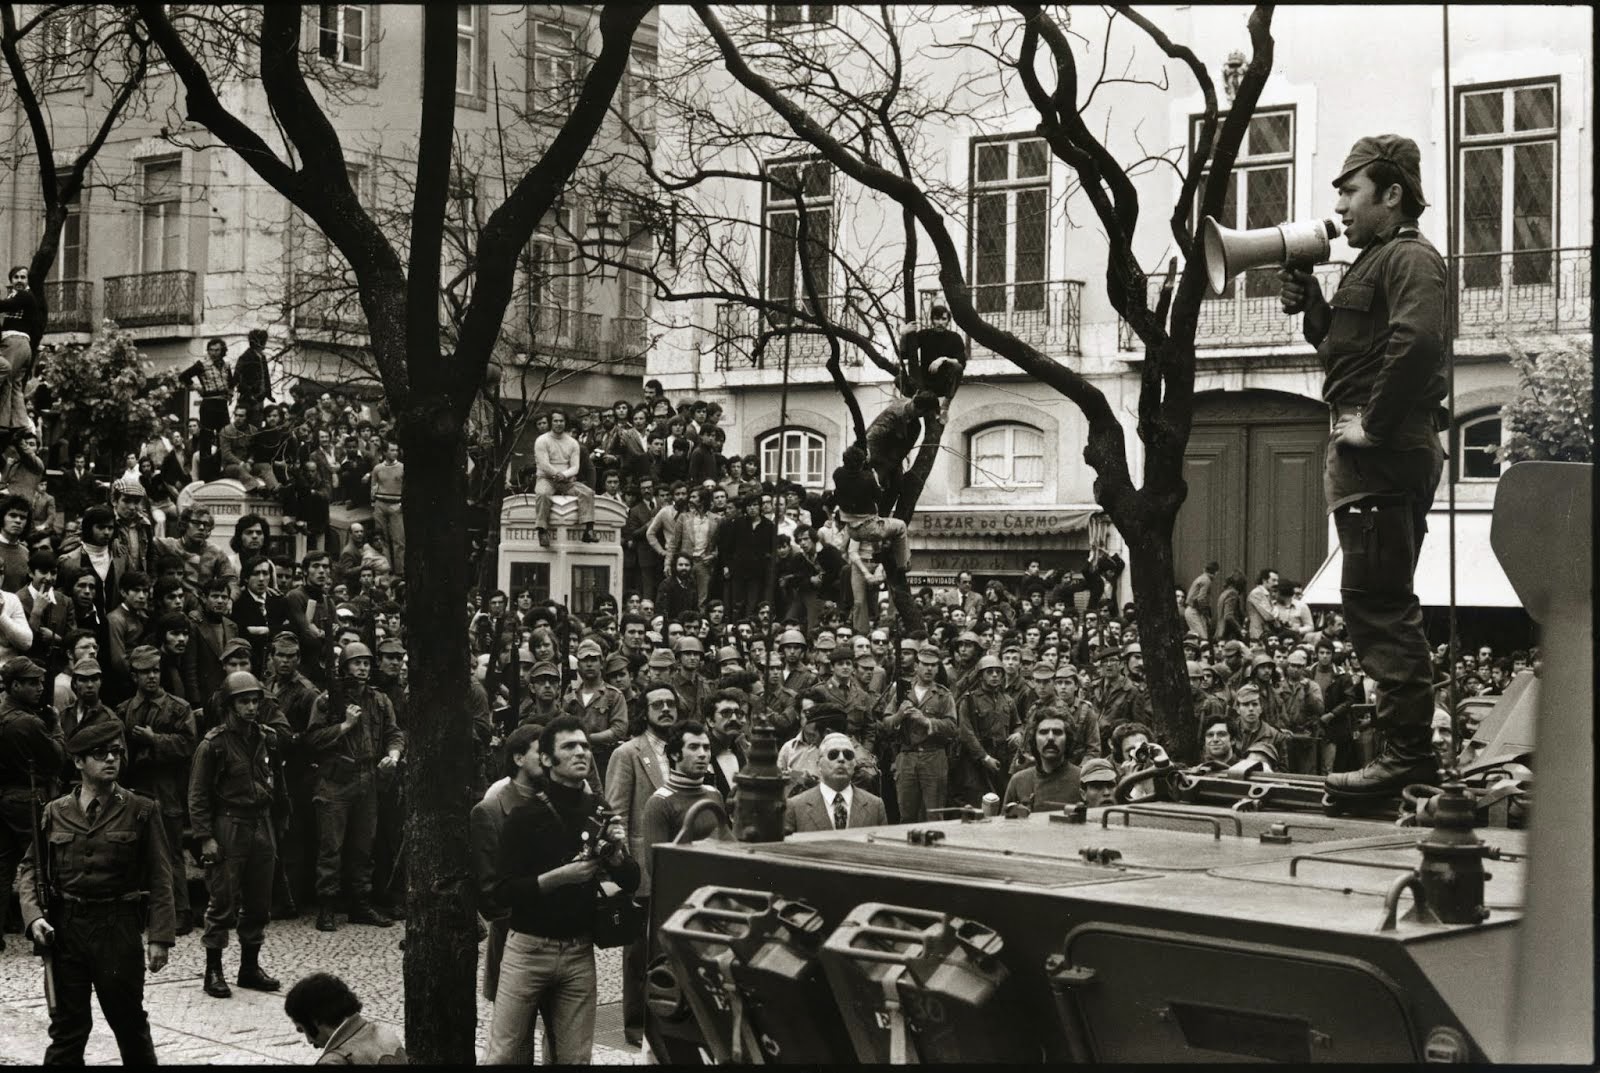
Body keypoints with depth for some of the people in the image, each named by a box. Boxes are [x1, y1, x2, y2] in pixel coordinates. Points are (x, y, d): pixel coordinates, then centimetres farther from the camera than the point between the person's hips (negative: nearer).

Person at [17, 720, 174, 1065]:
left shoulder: (141, 811, -1)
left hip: (119, 931, -2)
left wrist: (159, 936, -11)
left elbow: (160, 878, -4)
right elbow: (31, 868, 8)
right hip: (64, 929, 2)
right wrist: (33, 915, -9)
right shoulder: (55, 813, 6)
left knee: (129, 1021, 9)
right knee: (66, 1025, 7)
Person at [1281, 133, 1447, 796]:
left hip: (1381, 454, -11)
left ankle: (1407, 757, -9)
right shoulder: (1378, 260, 23)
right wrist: (1311, 307, 10)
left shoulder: (1409, 258, -10)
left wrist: (1372, 426, -24)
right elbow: (1347, 349, 25)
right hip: (1377, 452, 11)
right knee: (1385, 603, 13)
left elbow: (1417, 341, -27)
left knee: (1379, 603, -11)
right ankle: (1411, 752, 19)